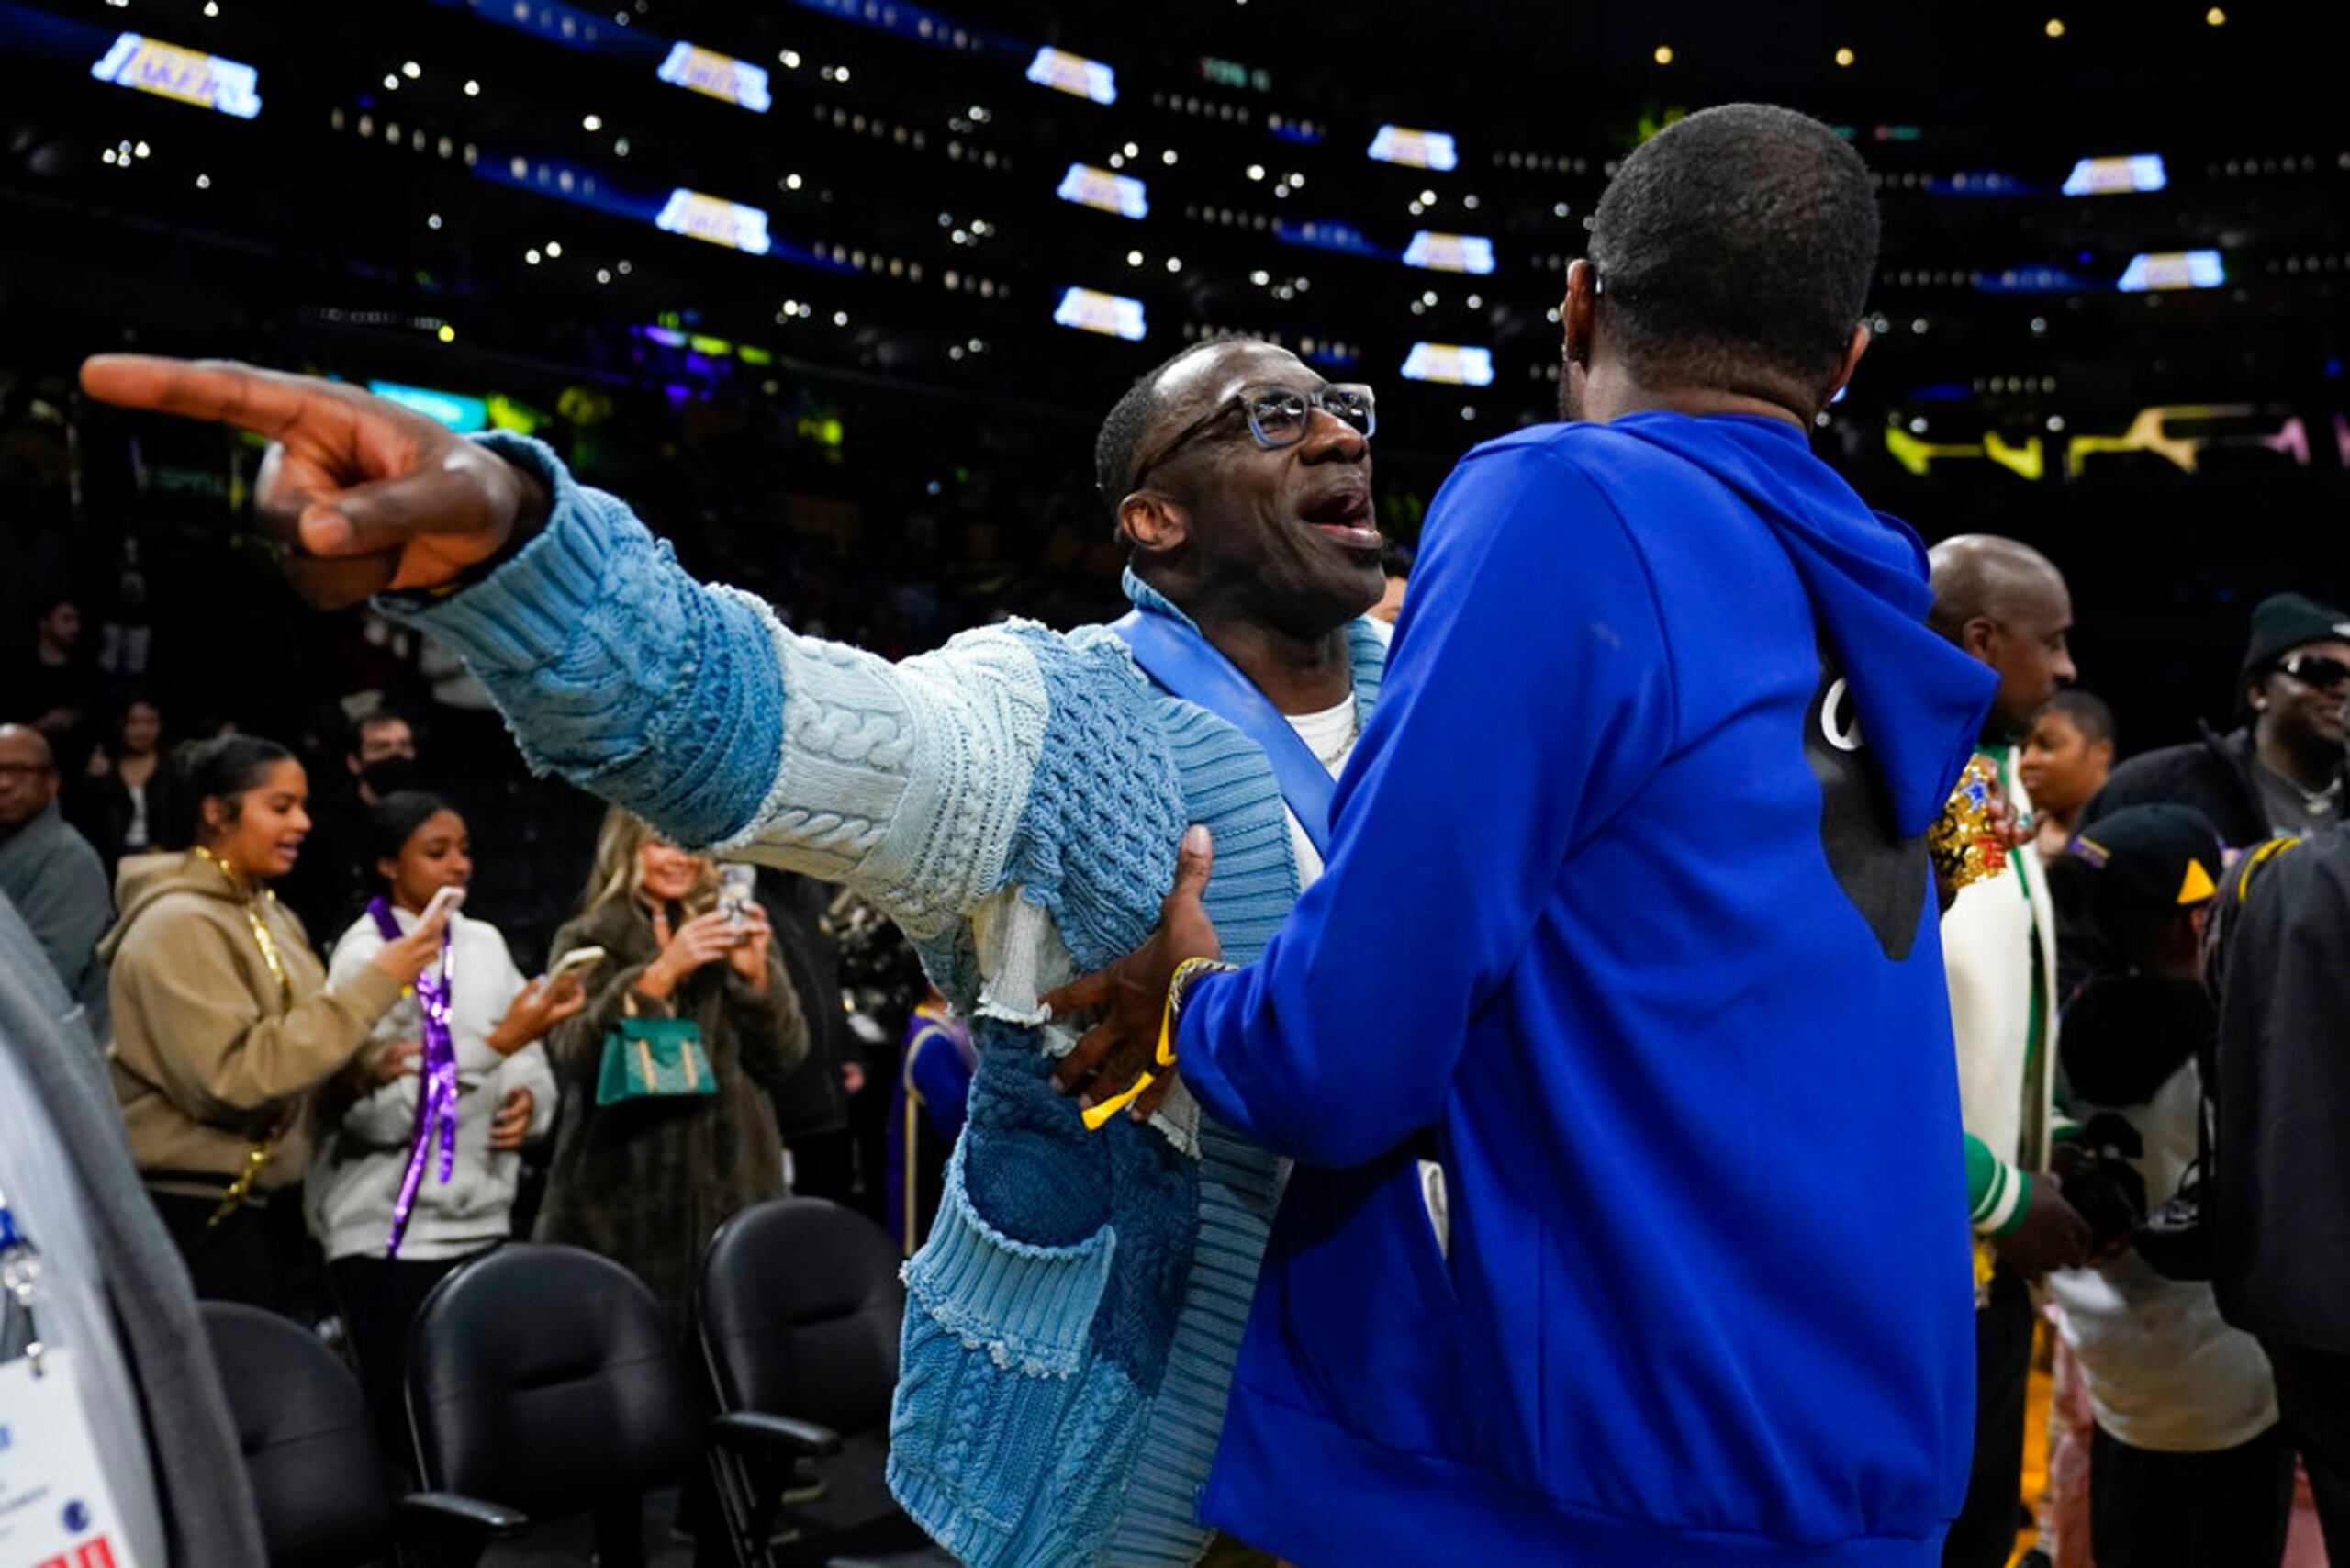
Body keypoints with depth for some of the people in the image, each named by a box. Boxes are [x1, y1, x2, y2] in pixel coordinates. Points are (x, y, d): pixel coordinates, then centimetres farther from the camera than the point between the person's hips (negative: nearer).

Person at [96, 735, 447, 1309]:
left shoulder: (265, 913, 11)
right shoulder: (178, 924, -16)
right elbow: (232, 1074, -23)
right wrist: (374, 985, -22)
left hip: (259, 1198, 9)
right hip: (197, 1213, -8)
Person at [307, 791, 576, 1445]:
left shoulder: (484, 943, 10)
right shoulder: (363, 957, -8)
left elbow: (533, 1063, 19)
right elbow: (380, 1112, -16)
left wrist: (527, 1098, -5)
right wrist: (500, 1045, -21)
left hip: (483, 1221, 5)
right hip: (392, 1236, -5)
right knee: (411, 1416, -2)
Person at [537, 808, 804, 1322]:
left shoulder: (732, 933, 12)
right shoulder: (587, 942, 7)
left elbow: (783, 1059, 6)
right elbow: (573, 1057, -9)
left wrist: (756, 974, -10)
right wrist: (661, 972, -18)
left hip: (731, 1189, 2)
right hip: (623, 1199, -2)